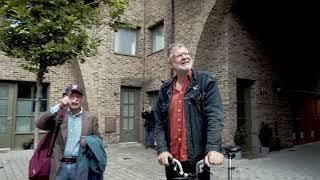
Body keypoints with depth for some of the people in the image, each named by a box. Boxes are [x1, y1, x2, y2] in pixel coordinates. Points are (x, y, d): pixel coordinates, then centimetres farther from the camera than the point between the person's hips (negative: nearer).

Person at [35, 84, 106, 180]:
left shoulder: (91, 117, 2)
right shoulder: (58, 114, 3)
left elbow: (98, 140, 7)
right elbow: (39, 124, -10)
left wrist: (89, 141, -14)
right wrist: (58, 106, -17)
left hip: (80, 167, 0)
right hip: (60, 167, 1)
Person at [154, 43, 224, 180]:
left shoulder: (207, 82, -2)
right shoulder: (165, 89, 7)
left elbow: (214, 117, -12)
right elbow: (159, 123, 6)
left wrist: (213, 148, -24)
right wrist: (162, 149, -7)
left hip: (198, 159, -3)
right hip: (172, 160, 4)